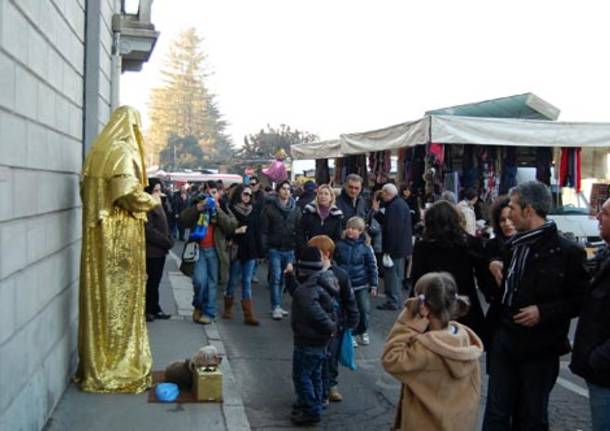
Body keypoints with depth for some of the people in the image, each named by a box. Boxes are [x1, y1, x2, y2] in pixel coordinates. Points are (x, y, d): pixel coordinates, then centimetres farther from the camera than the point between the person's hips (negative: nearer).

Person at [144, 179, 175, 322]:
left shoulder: (157, 206, 17)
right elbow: (149, 231, -21)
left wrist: (169, 240, 4)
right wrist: (166, 242, -15)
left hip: (160, 251, 9)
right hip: (151, 251, -9)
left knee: (155, 282, 14)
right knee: (150, 282, -2)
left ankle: (155, 309, 21)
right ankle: (146, 310, 7)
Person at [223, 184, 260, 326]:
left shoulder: (252, 211, 9)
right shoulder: (231, 210, -6)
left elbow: (256, 231, 9)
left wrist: (257, 249, 6)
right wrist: (236, 231, -22)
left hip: (250, 251, 4)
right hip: (236, 250, -4)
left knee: (247, 282, 4)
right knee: (232, 281, 9)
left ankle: (249, 315, 3)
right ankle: (228, 309, 26)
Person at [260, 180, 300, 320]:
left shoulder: (295, 209, 8)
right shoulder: (270, 208, 0)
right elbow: (264, 229, -1)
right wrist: (264, 247, -8)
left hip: (289, 250, 3)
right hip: (275, 249, -3)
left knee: (282, 278, 6)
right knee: (275, 278, -6)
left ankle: (277, 306, 16)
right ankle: (276, 307, -2)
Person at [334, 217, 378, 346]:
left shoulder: (365, 246, -6)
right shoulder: (340, 245, -3)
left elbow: (372, 266, -2)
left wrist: (374, 285, -3)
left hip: (361, 285, -1)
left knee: (364, 309, -1)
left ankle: (363, 332, 23)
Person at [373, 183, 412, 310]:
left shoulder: (394, 206, -21)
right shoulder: (400, 203, 13)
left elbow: (393, 229, -26)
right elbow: (386, 222, 17)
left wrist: (388, 250, -23)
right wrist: (377, 211, 8)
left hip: (394, 247, -11)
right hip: (401, 247, 11)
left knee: (391, 274, -3)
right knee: (396, 275, 18)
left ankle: (392, 302, 3)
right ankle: (395, 300, 28)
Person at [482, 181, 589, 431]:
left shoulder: (566, 251, -13)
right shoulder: (515, 244, 8)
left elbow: (582, 299, -11)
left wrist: (543, 312, -20)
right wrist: (496, 268, 3)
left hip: (539, 347, -5)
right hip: (503, 339, 6)